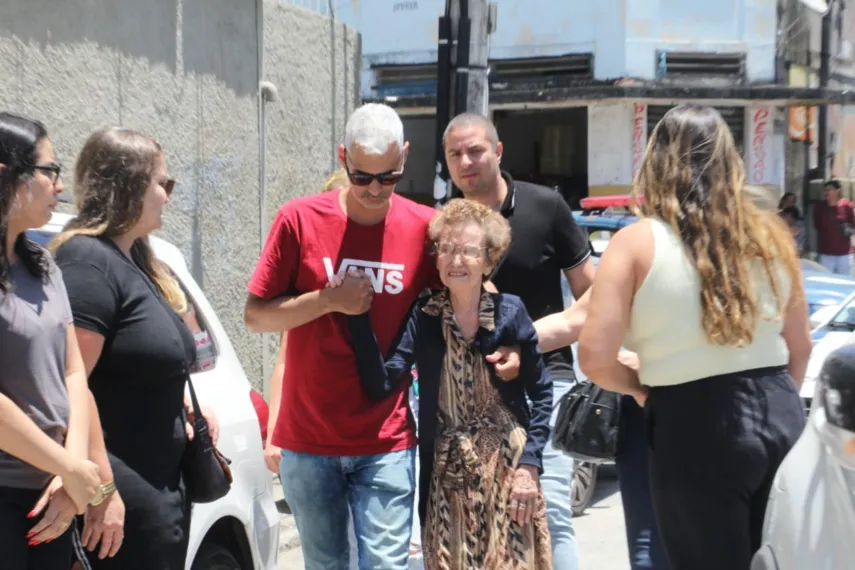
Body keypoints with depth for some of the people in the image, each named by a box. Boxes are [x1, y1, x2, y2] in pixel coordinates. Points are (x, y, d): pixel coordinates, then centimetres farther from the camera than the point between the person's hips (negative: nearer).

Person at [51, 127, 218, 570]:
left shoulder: (134, 257, 14)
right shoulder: (88, 260, -16)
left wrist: (186, 408, 9)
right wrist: (101, 487, -25)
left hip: (162, 484, 10)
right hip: (123, 494, -10)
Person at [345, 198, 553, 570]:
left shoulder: (509, 312, -5)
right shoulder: (422, 316, -3)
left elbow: (541, 392, 2)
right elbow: (380, 385, -14)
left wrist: (529, 463, -5)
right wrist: (358, 312, -19)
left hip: (508, 467, -1)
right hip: (447, 474, 1)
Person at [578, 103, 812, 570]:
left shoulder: (637, 243, -8)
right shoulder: (768, 234, 5)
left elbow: (595, 359, -14)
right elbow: (799, 348, 12)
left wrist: (642, 389, 5)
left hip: (694, 426, -4)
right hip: (781, 417, 5)